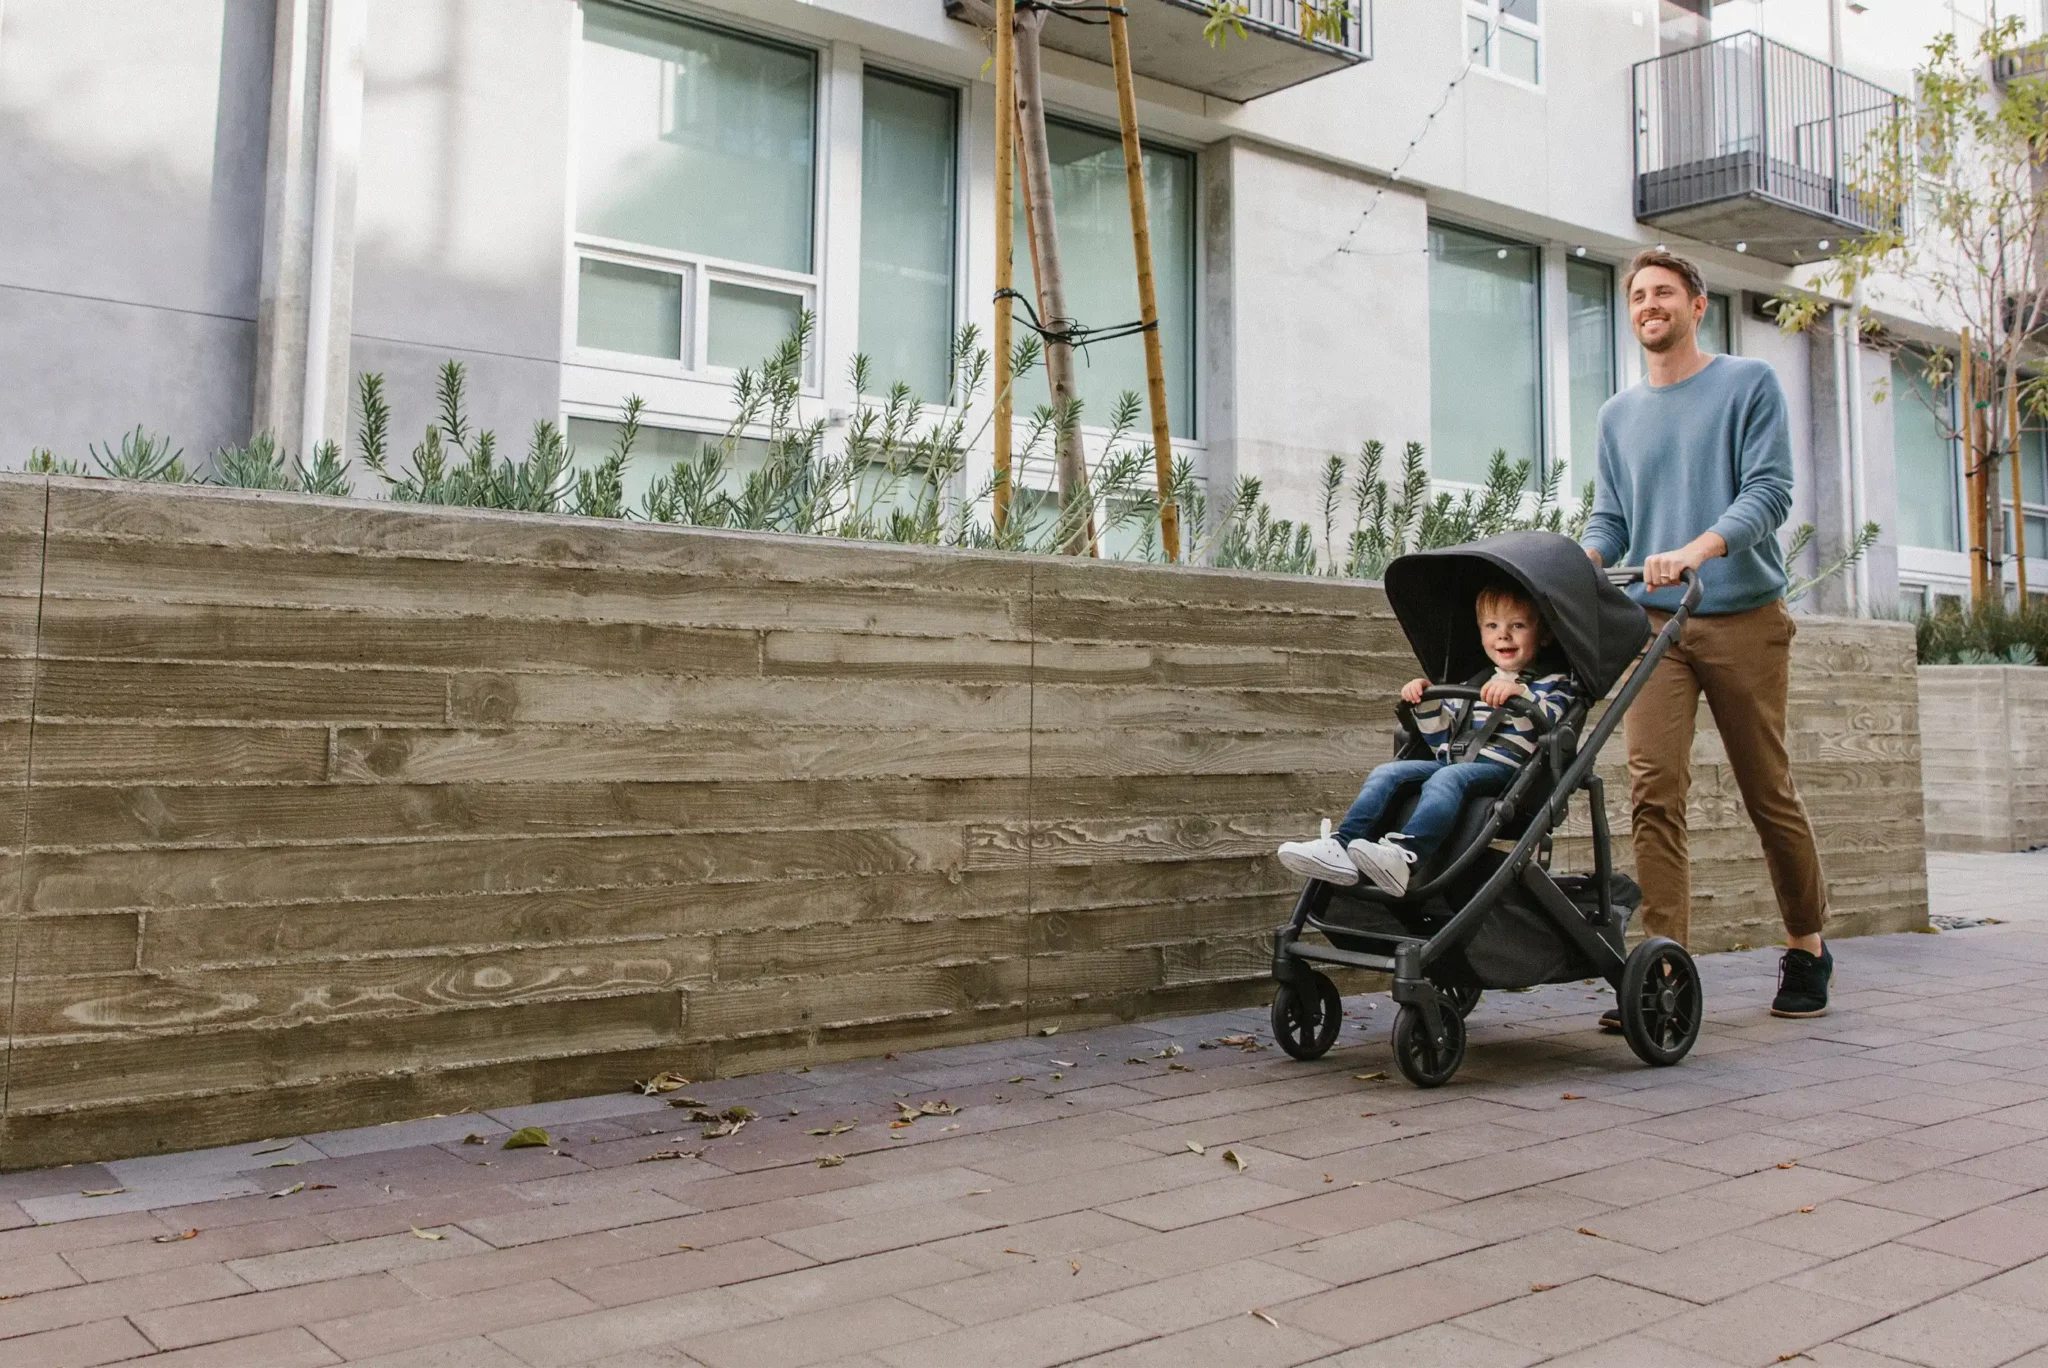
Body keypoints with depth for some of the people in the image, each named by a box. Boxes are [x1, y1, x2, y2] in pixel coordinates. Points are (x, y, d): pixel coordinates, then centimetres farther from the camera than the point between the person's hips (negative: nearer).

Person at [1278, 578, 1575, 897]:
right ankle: (1342, 849, -29)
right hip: (1453, 761, 7)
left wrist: (1520, 694, -28)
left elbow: (1552, 722, -10)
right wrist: (1427, 703, 13)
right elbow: (1441, 739, 29)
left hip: (1505, 769, -7)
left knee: (1447, 778, -36)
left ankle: (1405, 855, -58)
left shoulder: (1553, 684, 13)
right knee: (1387, 773, -13)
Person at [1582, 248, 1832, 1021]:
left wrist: (1698, 549, -24)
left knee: (1769, 793, 5)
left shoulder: (1750, 384, 5)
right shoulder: (1618, 414, 18)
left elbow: (1769, 491, -7)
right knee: (1653, 789, -12)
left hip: (1745, 618, -3)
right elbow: (1609, 520, 14)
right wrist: (1579, 564, -9)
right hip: (1654, 622, 3)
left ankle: (1806, 949, 23)